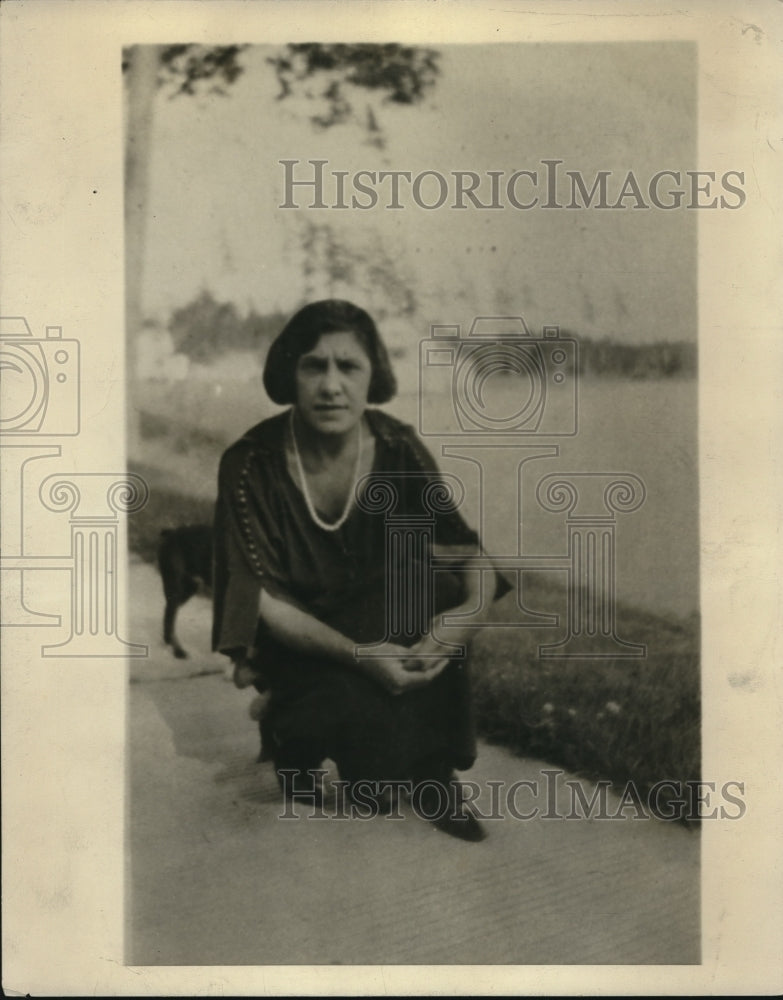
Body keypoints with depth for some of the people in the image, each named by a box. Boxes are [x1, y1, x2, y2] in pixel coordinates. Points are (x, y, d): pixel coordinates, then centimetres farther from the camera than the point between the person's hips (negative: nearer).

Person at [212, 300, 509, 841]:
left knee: (441, 594, -28)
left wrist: (475, 602, -39)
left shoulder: (398, 450, -12)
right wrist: (357, 655, -32)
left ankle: (434, 771, -10)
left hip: (387, 620, 3)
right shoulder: (252, 465, -19)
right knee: (367, 719, -30)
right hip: (298, 641, -3)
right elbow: (261, 599, -19)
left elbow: (463, 545, -14)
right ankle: (287, 732, 8)